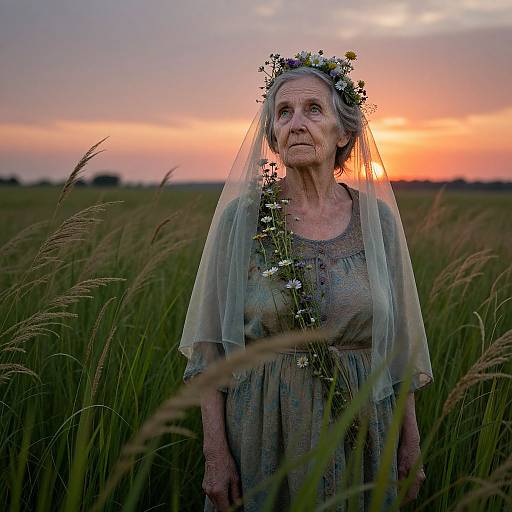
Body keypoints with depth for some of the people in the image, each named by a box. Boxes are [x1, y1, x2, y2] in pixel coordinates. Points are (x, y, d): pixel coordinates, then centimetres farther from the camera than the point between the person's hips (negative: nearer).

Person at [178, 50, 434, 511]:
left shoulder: (377, 218, -2)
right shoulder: (240, 216, -7)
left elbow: (399, 341, 4)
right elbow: (209, 345, -5)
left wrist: (411, 445, 6)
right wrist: (214, 452, -10)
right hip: (261, 430, -1)